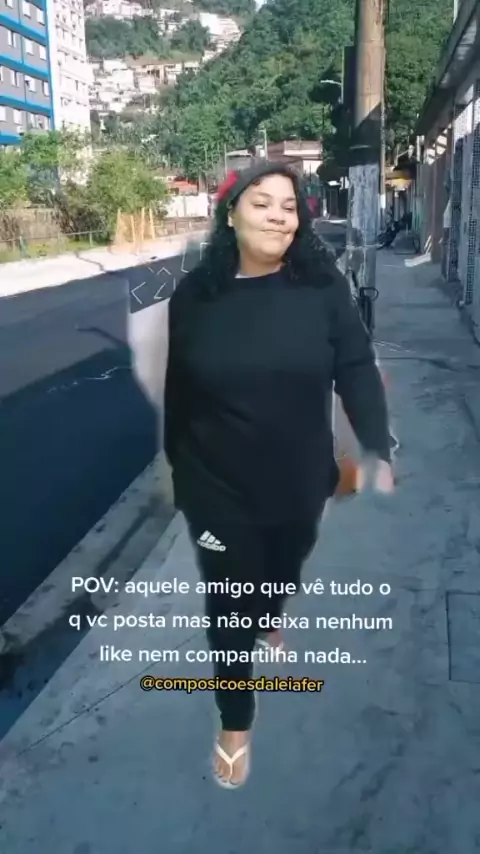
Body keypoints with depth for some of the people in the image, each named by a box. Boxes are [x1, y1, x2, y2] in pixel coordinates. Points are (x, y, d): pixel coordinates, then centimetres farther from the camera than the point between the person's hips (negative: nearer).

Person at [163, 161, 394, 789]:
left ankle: (266, 621, 64)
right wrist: (177, 467, 6)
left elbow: (357, 370, -9)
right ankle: (235, 724, 33)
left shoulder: (322, 285, -11)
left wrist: (378, 450, -17)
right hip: (219, 488, -1)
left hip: (301, 481, 2)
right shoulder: (195, 295, -9)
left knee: (284, 569, 27)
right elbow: (179, 391, -1)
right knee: (228, 605, 10)